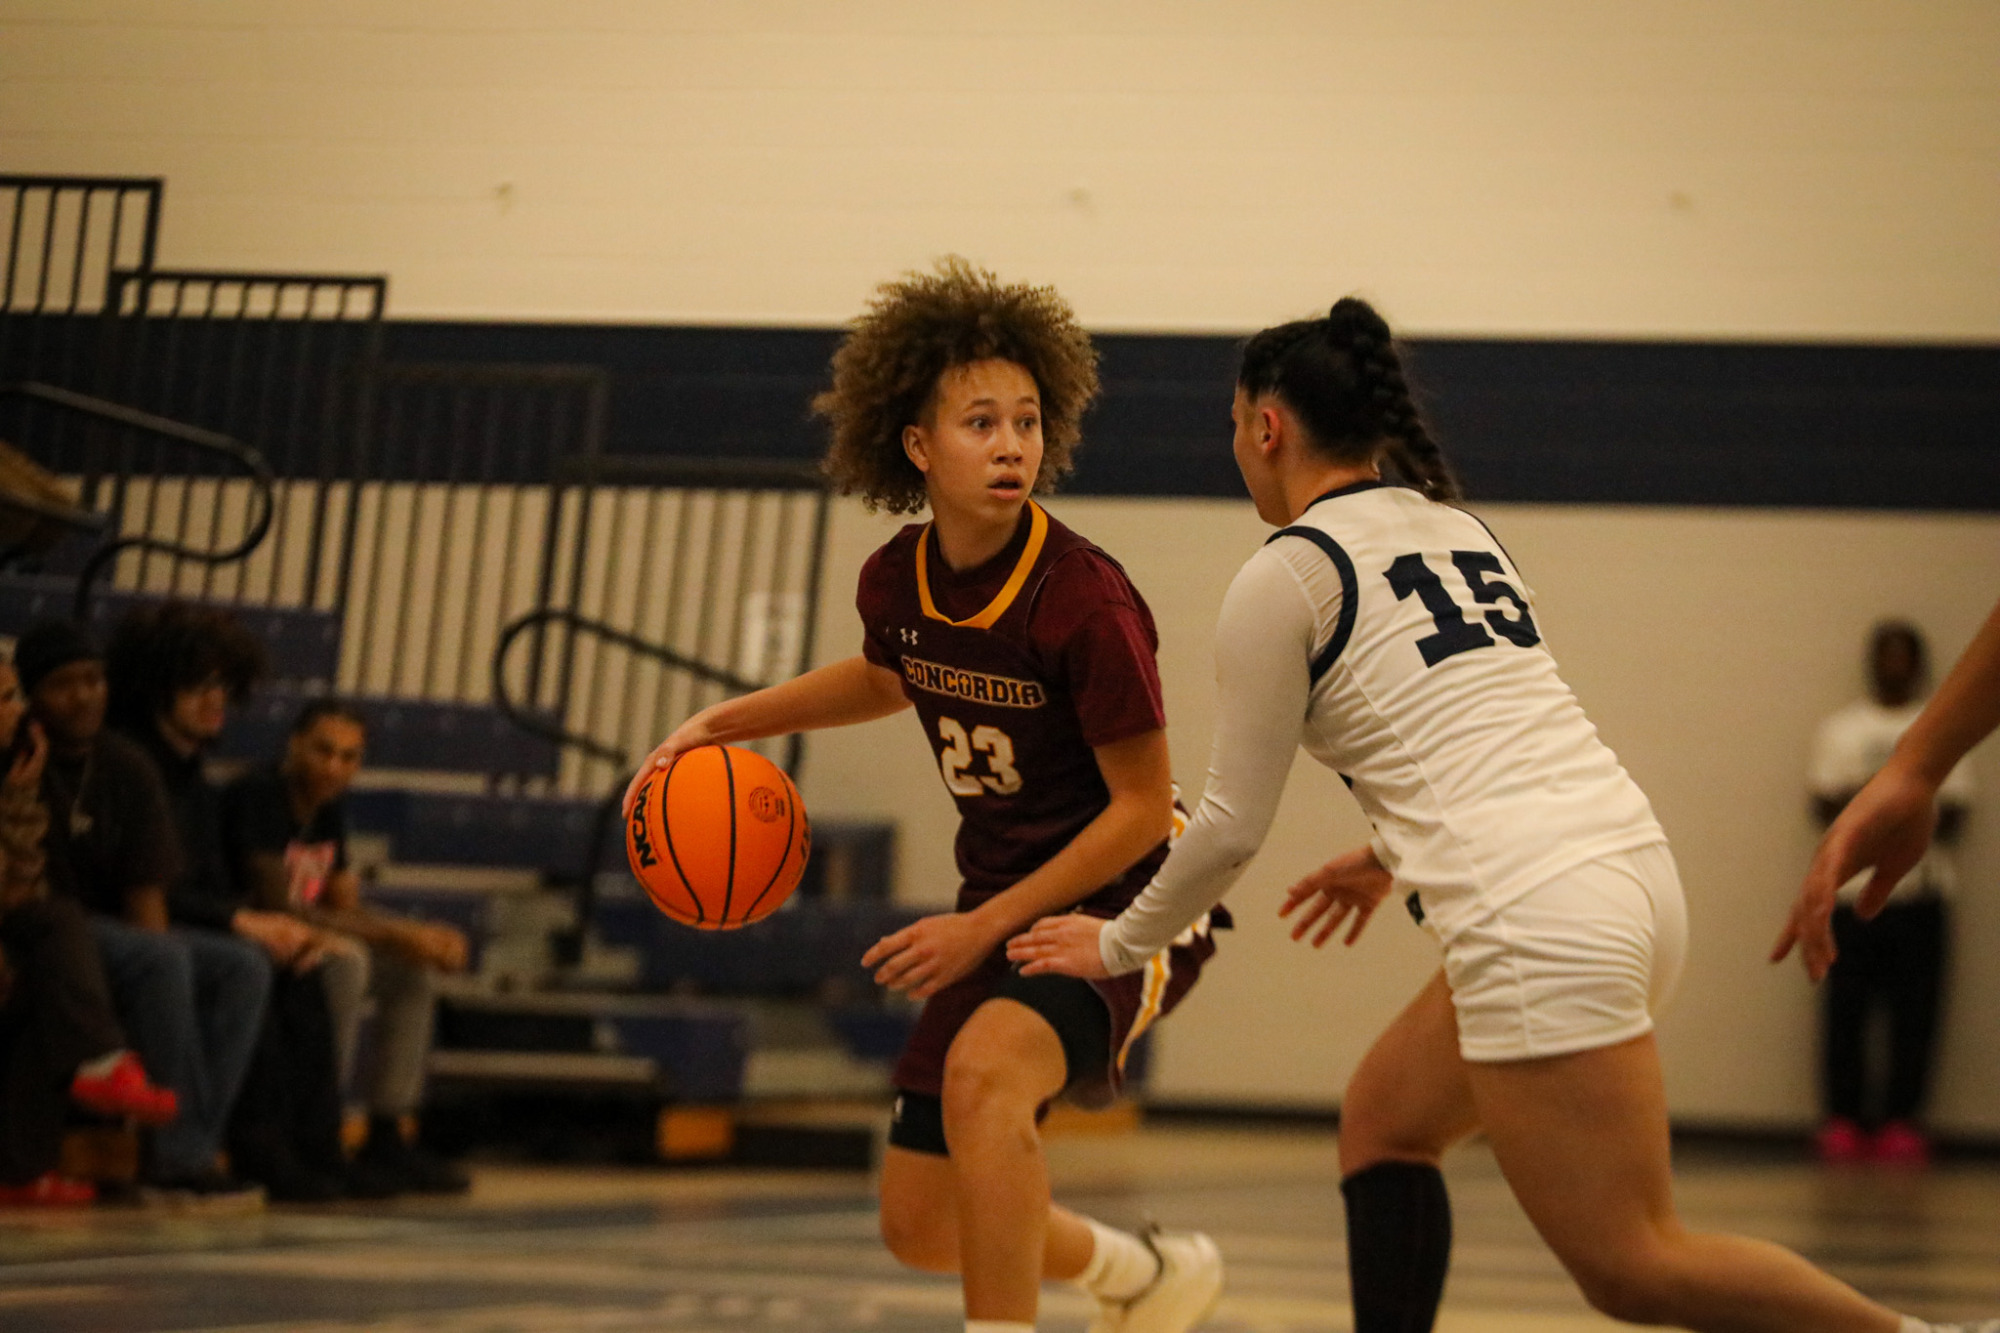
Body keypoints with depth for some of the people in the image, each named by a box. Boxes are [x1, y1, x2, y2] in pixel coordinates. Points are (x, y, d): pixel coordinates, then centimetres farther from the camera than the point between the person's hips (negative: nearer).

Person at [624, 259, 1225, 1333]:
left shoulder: (1085, 599, -24)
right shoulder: (896, 581, -4)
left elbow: (1142, 810, -18)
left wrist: (985, 926, -18)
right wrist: (725, 722, 10)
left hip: (1125, 901, -7)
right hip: (998, 905, 7)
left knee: (984, 1069, -38)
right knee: (920, 1227, 12)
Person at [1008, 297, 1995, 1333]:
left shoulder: (1282, 578, -1)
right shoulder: (1457, 529, 21)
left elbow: (1233, 825, 3)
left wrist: (1118, 945, 18)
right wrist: (1394, 855, 46)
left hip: (1536, 922, -9)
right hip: (1631, 870, 9)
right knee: (1383, 1123, 22)